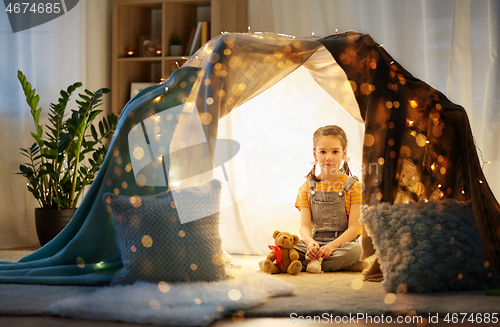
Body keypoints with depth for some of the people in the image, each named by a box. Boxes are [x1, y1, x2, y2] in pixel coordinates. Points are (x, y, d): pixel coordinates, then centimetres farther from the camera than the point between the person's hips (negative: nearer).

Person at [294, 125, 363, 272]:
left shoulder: (354, 186, 2)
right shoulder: (307, 187, 11)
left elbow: (354, 228, -6)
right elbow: (305, 226, 1)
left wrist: (333, 245, -24)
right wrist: (310, 242, -23)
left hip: (342, 243, -2)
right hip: (315, 243, 2)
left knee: (355, 249, -37)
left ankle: (303, 265, -29)